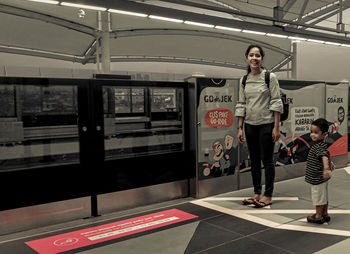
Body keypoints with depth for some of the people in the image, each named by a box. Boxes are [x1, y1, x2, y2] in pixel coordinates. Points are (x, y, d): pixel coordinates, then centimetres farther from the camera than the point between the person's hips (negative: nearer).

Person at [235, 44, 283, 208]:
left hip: (266, 124, -4)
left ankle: (268, 196, 10)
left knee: (267, 160, 0)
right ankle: (257, 193, 21)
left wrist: (276, 127, -13)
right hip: (250, 125, 5)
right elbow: (241, 105, 9)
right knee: (254, 160, 11)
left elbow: (276, 103, -8)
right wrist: (240, 128, 5)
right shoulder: (244, 80, 7)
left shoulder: (270, 77, -5)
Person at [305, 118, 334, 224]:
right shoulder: (323, 145, 8)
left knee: (318, 196, 2)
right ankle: (325, 214, 30)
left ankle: (318, 216, 13)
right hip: (321, 178, 10)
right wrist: (330, 163, 43)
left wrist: (326, 168, -57)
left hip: (318, 178, -10)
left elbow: (324, 157, -41)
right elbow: (328, 154, 26)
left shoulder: (319, 147, -24)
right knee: (324, 196, 18)